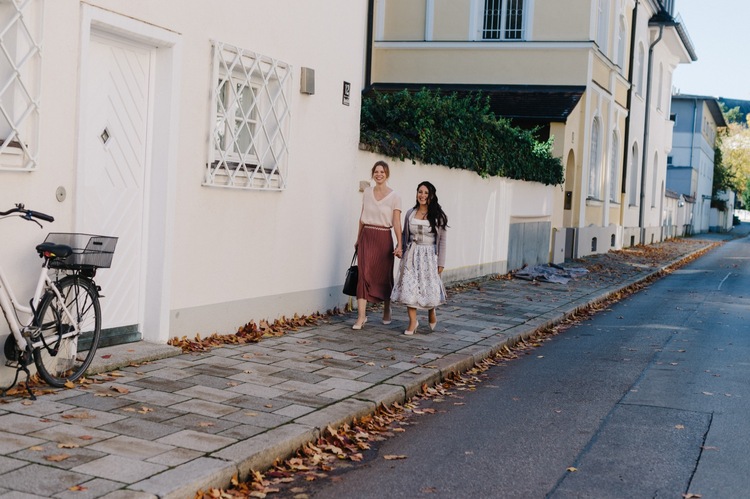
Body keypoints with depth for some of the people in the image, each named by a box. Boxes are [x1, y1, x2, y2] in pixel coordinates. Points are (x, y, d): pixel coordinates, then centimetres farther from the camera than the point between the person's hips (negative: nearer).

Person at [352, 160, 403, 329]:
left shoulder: (394, 196, -4)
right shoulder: (367, 192, 7)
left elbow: (396, 222, -8)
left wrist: (399, 244, -15)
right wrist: (358, 239, 16)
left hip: (383, 238, -2)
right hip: (367, 237, 2)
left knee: (384, 276, 8)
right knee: (364, 275, -8)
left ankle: (387, 311, 30)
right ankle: (361, 316, -10)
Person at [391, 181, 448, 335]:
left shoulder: (437, 216, -3)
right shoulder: (410, 214, 6)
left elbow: (442, 240, -2)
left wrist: (441, 263, -6)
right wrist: (402, 253, 3)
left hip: (429, 256, -3)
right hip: (412, 254, 3)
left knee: (430, 287, -2)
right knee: (409, 288, -3)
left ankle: (431, 312, 29)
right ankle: (412, 322, 7)